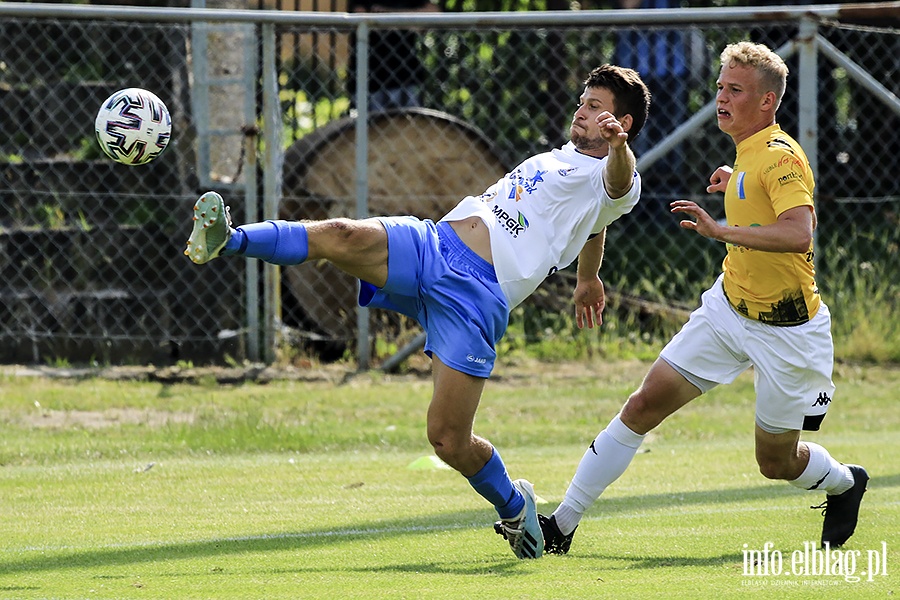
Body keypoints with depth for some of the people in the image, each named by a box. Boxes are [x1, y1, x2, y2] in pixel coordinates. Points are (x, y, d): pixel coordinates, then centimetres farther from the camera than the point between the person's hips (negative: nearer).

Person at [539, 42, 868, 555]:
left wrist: (722, 230, -45)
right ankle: (564, 523, -1)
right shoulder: (750, 152, 6)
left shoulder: (779, 157, -21)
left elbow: (799, 233, -39)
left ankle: (845, 484, 42)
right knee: (645, 405, -4)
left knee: (777, 462, 6)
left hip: (786, 332, -8)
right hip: (729, 308, 8)